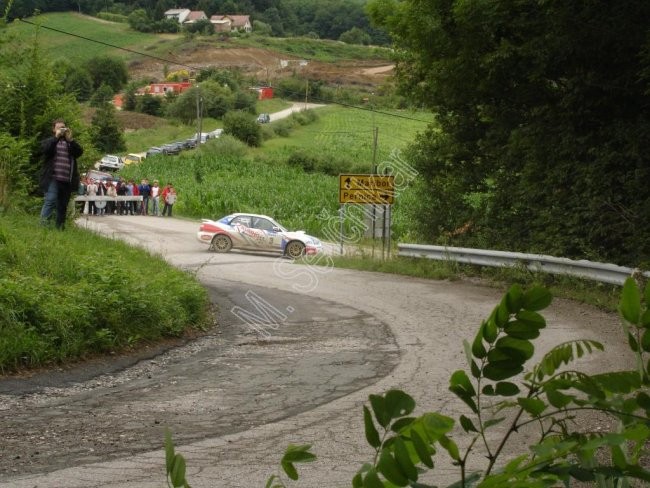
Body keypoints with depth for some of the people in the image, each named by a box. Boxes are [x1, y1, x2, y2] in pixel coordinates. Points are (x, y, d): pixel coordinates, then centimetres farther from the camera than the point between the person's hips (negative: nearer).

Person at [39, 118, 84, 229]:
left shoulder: (70, 143, 18)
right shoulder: (49, 141, 12)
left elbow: (79, 152, 0)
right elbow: (45, 149, -10)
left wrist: (70, 140, -10)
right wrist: (56, 137, -15)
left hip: (67, 181, 3)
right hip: (52, 179, -3)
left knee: (63, 206, 8)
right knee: (50, 201, -19)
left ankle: (59, 228, 15)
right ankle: (43, 225, -21)